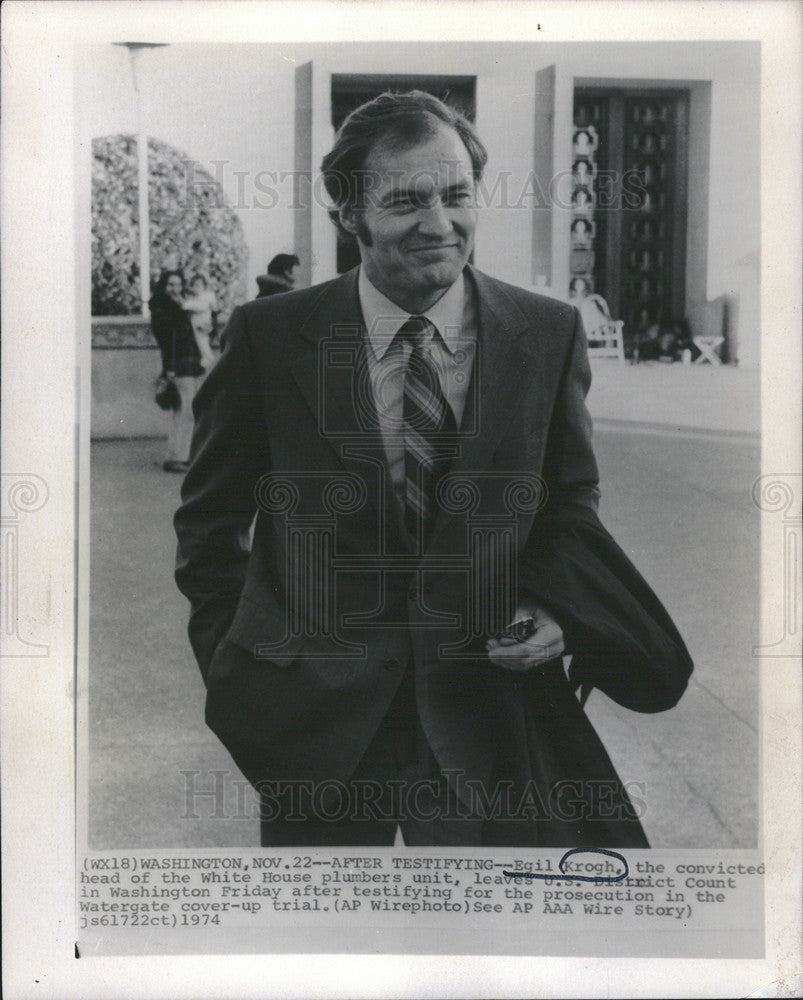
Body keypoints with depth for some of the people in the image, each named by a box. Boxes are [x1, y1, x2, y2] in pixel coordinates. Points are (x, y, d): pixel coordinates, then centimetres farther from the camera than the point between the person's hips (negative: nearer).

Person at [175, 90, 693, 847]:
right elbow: (210, 519, 5)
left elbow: (570, 502, 10)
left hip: (487, 700, 1)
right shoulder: (269, 338, -6)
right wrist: (234, 663, 1)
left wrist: (551, 607, -7)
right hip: (313, 713, 0)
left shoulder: (550, 334, -2)